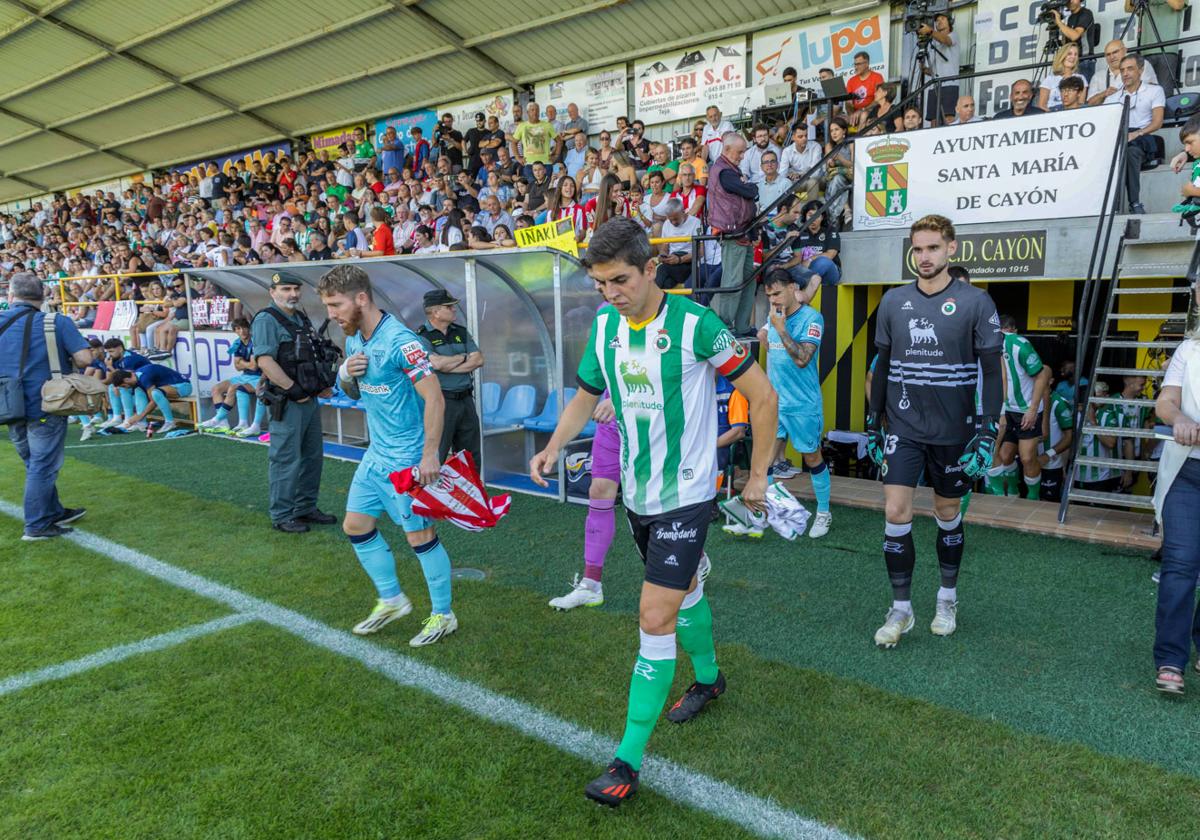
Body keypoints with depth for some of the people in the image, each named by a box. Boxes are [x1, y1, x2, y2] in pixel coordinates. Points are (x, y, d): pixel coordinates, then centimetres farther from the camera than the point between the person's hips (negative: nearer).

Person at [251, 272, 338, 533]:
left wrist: (322, 384, 10)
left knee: (313, 456, 15)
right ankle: (282, 516, 9)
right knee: (286, 460, -3)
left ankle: (306, 508, 27)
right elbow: (265, 360, -20)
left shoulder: (303, 319, 16)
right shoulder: (266, 320, -10)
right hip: (286, 402, -9)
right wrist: (294, 390, -21)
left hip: (310, 399, 9)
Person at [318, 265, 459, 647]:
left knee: (420, 534, -1)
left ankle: (443, 615, 17)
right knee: (355, 525, 13)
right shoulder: (354, 339, 7)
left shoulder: (399, 341, -20)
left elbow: (434, 397, -22)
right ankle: (391, 600, 30)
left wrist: (430, 454, -24)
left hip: (408, 456, -9)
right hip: (377, 453, 9)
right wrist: (346, 373, -5)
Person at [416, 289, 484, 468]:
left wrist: (448, 366, -10)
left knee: (472, 458, 13)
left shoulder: (461, 332, 12)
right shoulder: (422, 337, -6)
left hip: (466, 400, 6)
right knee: (436, 458, -3)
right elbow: (436, 363, -22)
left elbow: (478, 360, 2)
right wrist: (464, 357, -5)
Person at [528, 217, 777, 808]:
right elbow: (587, 394, 13)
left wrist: (757, 475, -5)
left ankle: (629, 760, 3)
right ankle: (707, 678, 50)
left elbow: (762, 396, -11)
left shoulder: (695, 324, -19)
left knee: (655, 618, -8)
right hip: (636, 492, 6)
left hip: (685, 494, -6)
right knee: (684, 589, 24)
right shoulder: (604, 326, -1)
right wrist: (554, 447, -4)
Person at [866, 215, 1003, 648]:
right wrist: (873, 421, 10)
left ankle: (947, 599, 32)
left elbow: (991, 370, -4)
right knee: (895, 513, -6)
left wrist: (989, 431, -11)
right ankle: (901, 608, 8)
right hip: (903, 427, 2)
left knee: (948, 513, 12)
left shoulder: (976, 302, -5)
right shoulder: (893, 301, 3)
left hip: (953, 430, -1)